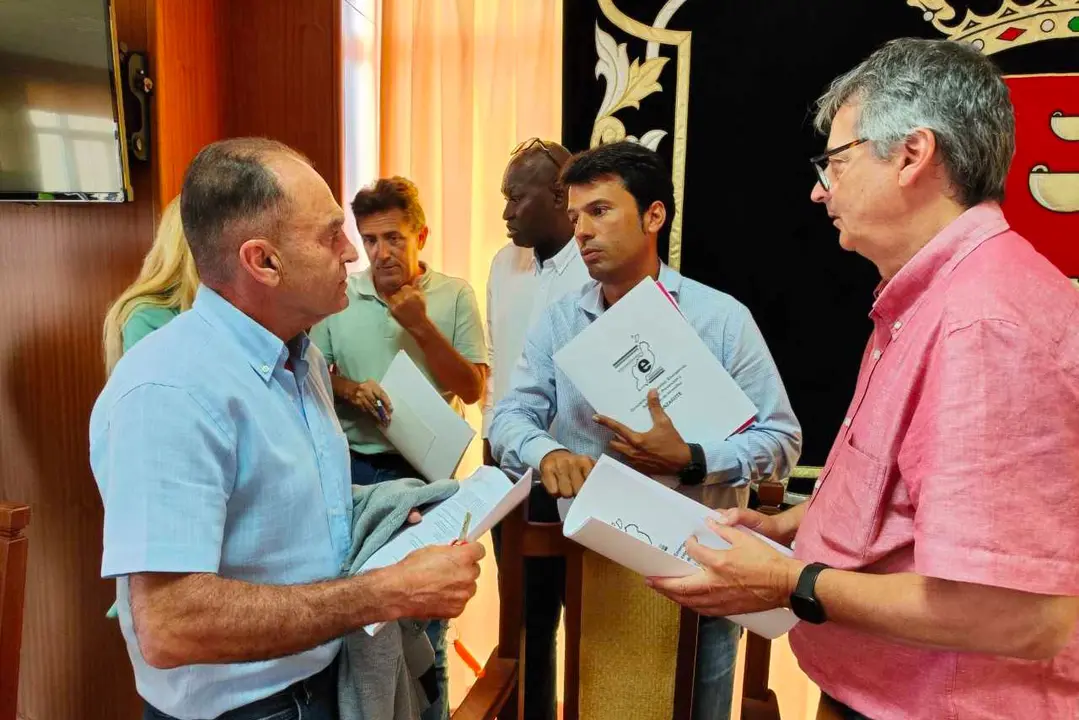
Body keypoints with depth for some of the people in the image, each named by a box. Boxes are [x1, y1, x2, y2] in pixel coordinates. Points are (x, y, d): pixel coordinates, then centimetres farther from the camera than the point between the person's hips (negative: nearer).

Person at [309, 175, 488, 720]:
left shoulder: (455, 296, -3)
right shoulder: (339, 298, 1)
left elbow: (472, 390, -7)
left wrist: (422, 326, -16)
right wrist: (348, 390, -14)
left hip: (429, 472, -1)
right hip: (356, 470, 1)